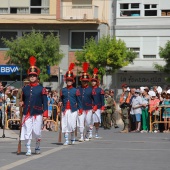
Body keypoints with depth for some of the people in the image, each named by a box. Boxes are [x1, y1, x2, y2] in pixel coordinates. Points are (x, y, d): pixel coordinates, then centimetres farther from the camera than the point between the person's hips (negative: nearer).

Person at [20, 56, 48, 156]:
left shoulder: (42, 89, 0)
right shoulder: (25, 89, 9)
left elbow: (45, 102, 0)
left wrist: (45, 114, -7)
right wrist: (22, 103, -2)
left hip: (37, 114, -2)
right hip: (27, 114, 3)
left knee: (37, 132, 3)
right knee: (27, 132, -4)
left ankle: (38, 147, 25)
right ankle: (28, 150, 0)